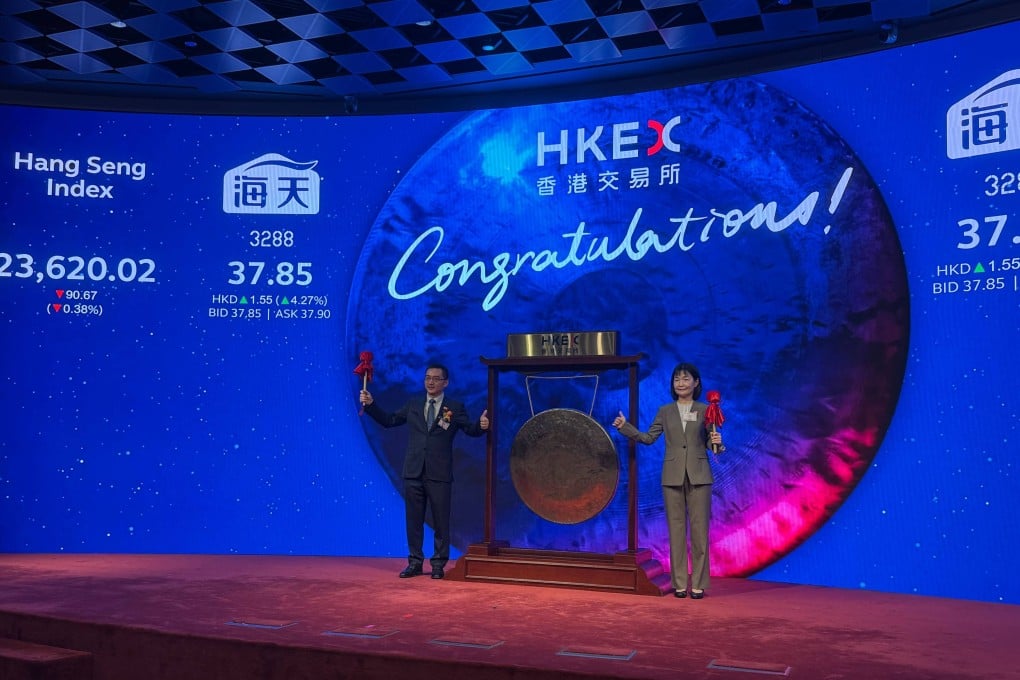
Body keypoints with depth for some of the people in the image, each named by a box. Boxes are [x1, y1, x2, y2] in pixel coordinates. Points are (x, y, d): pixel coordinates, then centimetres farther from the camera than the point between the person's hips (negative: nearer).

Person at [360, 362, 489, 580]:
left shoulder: (455, 407, 2)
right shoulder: (413, 405, 11)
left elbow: (471, 430, -7)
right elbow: (388, 420, 13)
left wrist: (481, 425, -29)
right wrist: (370, 404, 2)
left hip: (439, 473, -3)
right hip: (413, 472, 3)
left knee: (441, 520, 3)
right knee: (414, 519, 9)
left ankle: (438, 564, 14)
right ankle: (415, 562, 18)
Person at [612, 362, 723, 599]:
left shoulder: (704, 410, 4)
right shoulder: (665, 411, 8)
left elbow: (710, 442, 5)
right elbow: (648, 438, 7)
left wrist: (716, 441, -17)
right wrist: (625, 427, -4)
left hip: (698, 475, -1)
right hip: (673, 475, 1)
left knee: (699, 528, 0)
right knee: (676, 528, 4)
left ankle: (698, 584, 8)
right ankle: (679, 583, 11)